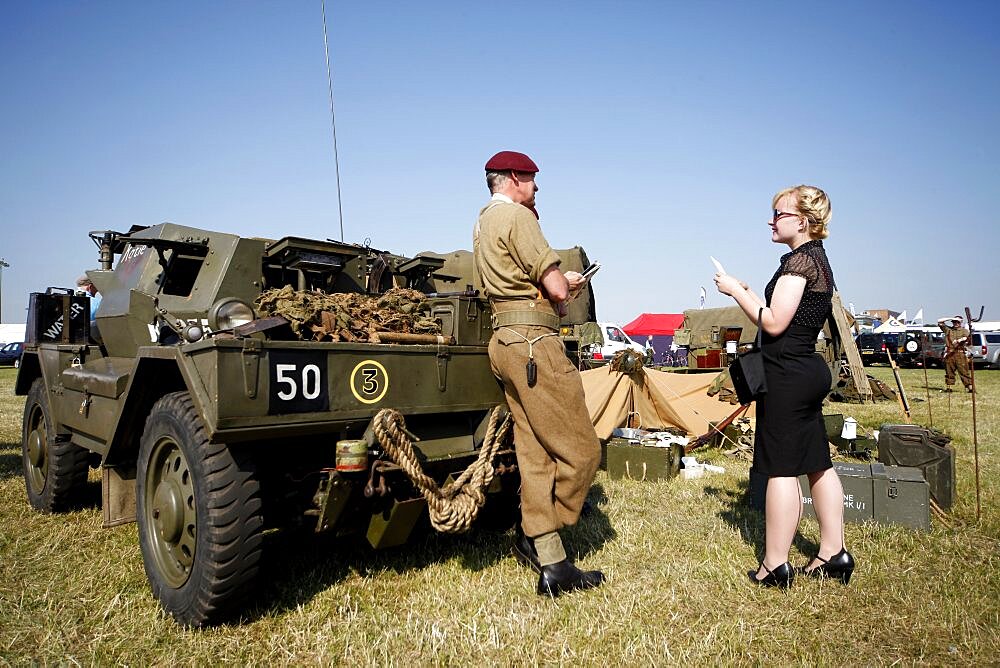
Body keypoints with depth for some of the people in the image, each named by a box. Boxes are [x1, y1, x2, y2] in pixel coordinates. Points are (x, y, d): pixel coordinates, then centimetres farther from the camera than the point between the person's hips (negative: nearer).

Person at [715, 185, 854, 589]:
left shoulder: (799, 259, -14)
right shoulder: (818, 259, 18)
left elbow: (774, 323, -19)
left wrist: (736, 291, -10)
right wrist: (748, 295, 15)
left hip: (787, 373, -11)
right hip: (809, 370, 11)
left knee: (781, 469, -5)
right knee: (817, 464, 14)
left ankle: (775, 566, 3)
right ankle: (833, 554, 24)